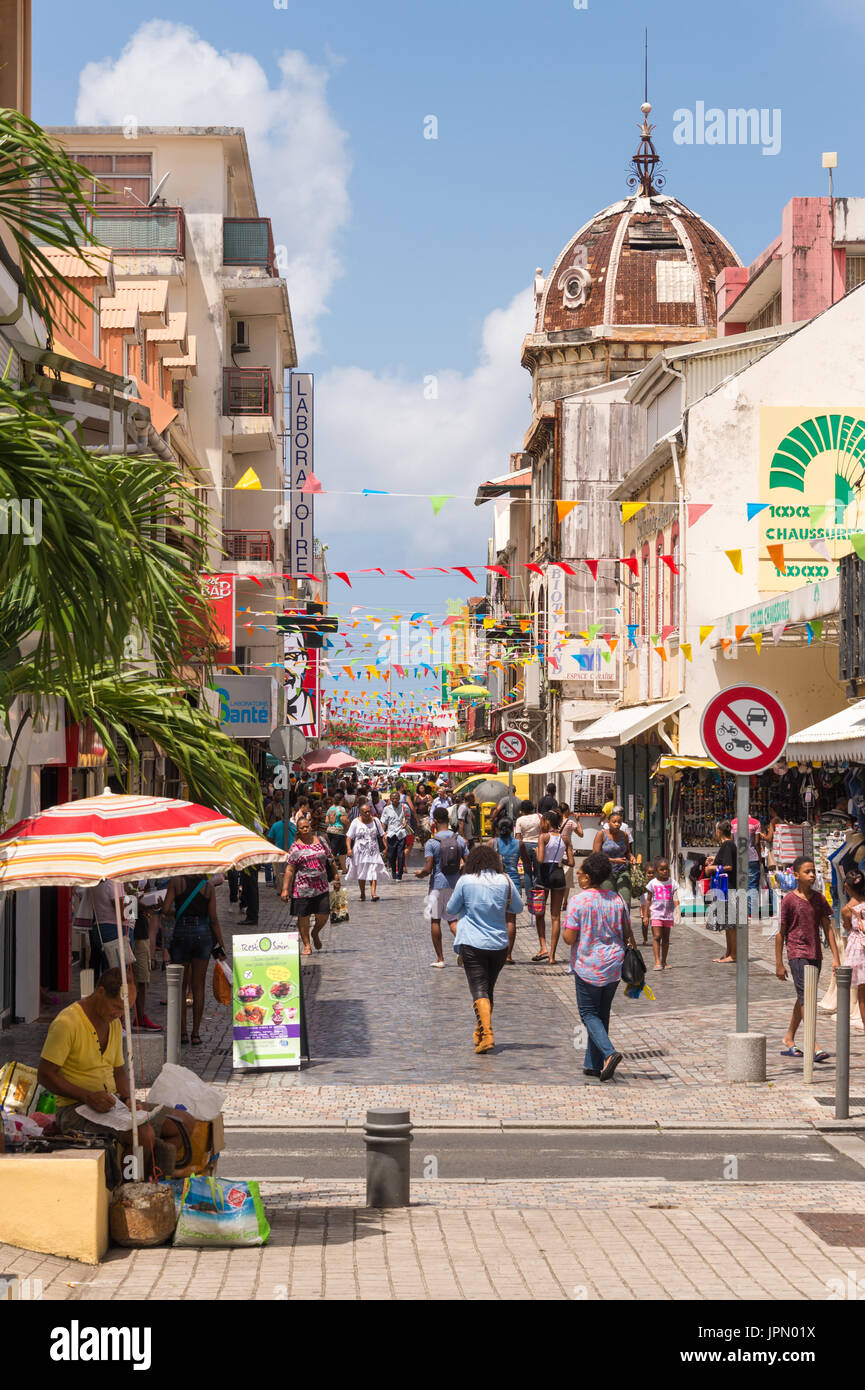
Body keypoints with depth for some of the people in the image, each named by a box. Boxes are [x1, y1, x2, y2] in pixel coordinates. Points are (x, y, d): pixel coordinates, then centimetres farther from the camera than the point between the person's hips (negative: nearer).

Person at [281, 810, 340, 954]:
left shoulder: (320, 841, 7)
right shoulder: (295, 847, -3)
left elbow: (331, 859, 17)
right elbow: (289, 869, -5)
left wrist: (336, 876, 15)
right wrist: (285, 889, -10)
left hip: (321, 887, 2)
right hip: (302, 888, -2)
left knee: (323, 915, 0)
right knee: (303, 917, 2)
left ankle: (315, 933, 31)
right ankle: (306, 945, 16)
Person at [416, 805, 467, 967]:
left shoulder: (431, 843, -10)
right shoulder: (459, 840, 1)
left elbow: (428, 869, -14)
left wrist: (420, 873, 7)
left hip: (438, 885, -3)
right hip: (455, 884, 4)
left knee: (435, 920, 8)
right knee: (453, 919, 12)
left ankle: (440, 959, 10)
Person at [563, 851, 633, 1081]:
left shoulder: (578, 901, -14)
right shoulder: (616, 899, 1)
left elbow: (569, 938, -16)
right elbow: (627, 934, 6)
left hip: (587, 966, -5)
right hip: (613, 967, 5)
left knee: (589, 1013, 5)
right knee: (602, 1013, 15)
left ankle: (609, 1053, -17)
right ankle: (593, 1064, 18)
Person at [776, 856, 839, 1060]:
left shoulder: (819, 899, 7)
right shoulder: (789, 900, -7)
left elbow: (828, 929, 10)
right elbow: (780, 932, -3)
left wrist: (836, 958, 3)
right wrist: (779, 964, -4)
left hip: (815, 955, 6)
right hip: (797, 953, -6)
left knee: (803, 998, 13)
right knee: (805, 997, -13)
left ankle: (789, 1040, 26)